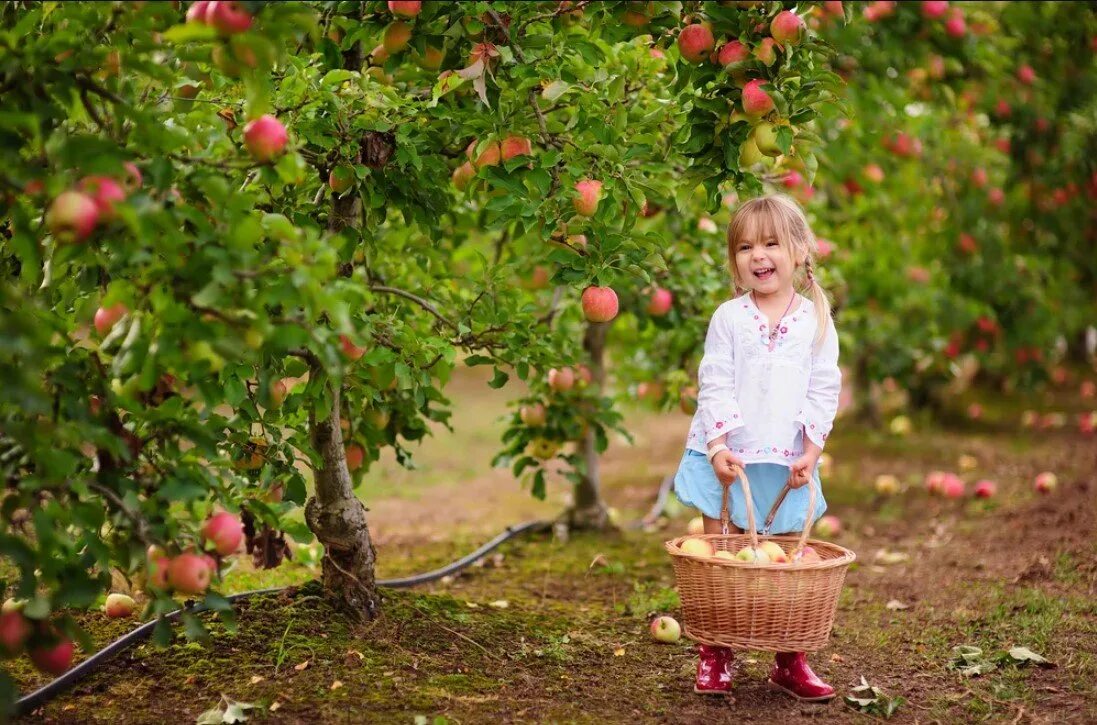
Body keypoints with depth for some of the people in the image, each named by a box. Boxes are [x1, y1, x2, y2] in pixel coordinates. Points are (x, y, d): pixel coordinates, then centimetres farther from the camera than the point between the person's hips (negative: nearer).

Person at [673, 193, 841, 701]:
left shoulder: (817, 322, 2)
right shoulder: (728, 318, -1)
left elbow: (824, 392, 2)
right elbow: (714, 387, -5)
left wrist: (811, 450, -6)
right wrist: (718, 446, -14)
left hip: (788, 463, 1)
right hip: (727, 458, -1)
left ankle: (790, 661, 17)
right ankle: (715, 657, 12)